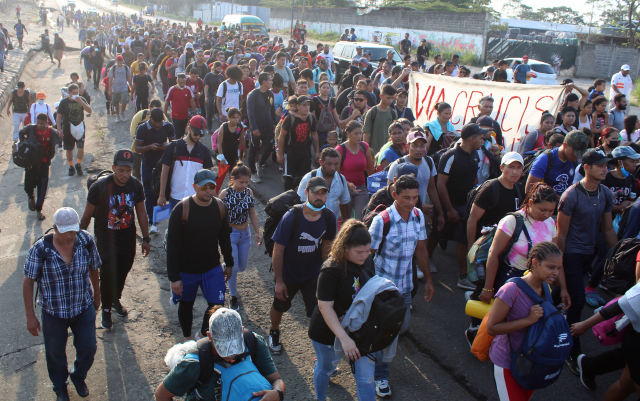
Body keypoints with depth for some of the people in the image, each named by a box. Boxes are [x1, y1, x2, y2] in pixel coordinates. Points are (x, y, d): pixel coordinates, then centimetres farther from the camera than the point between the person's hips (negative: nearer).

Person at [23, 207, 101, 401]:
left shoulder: (86, 241, -15)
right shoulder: (40, 249, -22)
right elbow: (28, 281, -13)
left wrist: (96, 296, 14)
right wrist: (30, 316, -10)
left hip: (84, 308, 2)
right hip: (53, 312, -1)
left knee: (88, 348, 13)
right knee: (55, 353, 18)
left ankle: (79, 377, 46)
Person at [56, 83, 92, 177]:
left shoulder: (81, 100, 1)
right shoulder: (64, 102, -4)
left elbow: (89, 111, -11)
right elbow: (59, 117, -3)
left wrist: (80, 101, -22)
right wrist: (59, 130, -10)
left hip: (80, 128, 0)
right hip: (68, 128, 0)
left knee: (81, 148, -9)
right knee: (69, 150, 8)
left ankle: (78, 165, 15)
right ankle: (71, 167, 27)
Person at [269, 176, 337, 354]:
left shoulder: (329, 217, -16)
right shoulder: (291, 217, -27)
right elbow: (278, 250, -19)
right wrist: (279, 281, -15)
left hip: (313, 274, 1)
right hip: (288, 275, -1)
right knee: (280, 306, 22)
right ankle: (274, 333, 53)